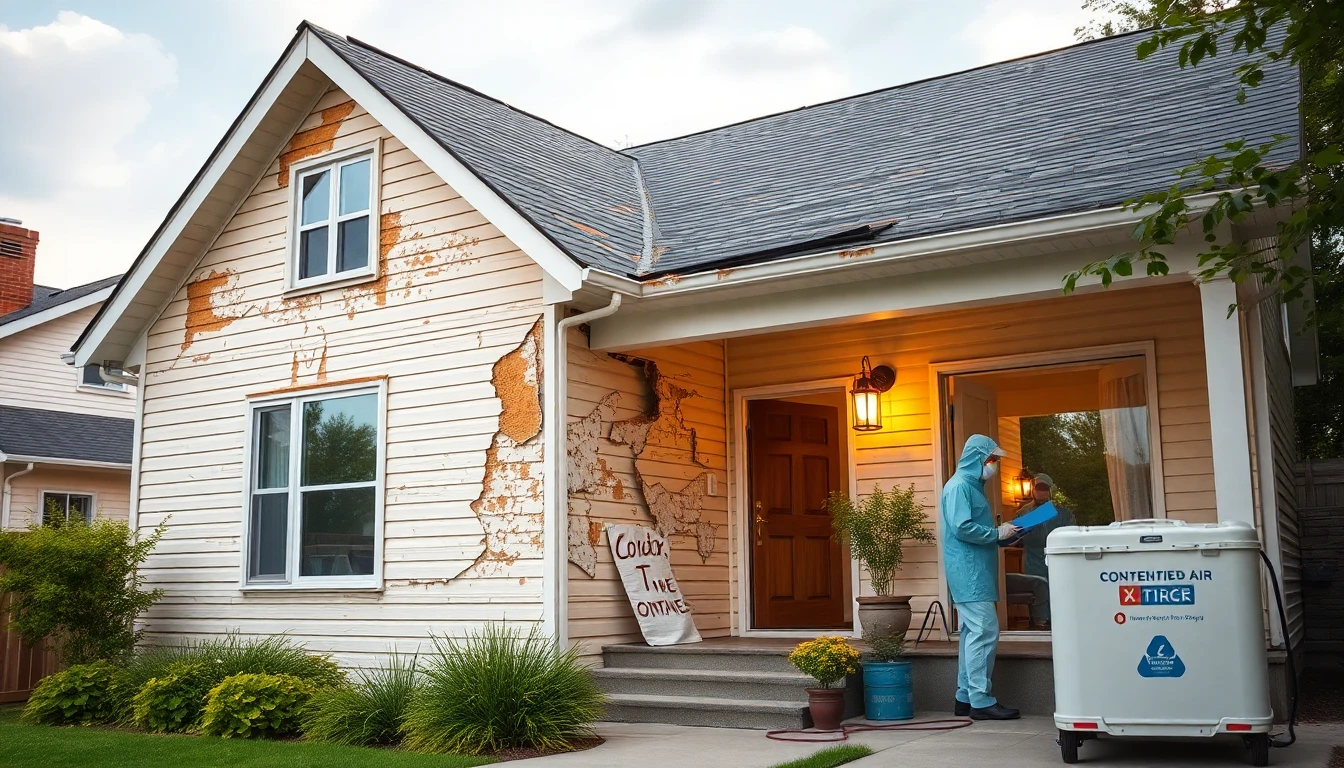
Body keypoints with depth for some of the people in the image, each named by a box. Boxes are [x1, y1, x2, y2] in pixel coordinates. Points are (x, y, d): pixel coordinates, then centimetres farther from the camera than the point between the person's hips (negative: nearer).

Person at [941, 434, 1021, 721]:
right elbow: (962, 527, -22)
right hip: (969, 572, -10)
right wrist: (997, 533, -13)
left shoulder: (972, 486, 20)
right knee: (985, 632, -11)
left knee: (973, 632, 10)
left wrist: (1005, 534, 10)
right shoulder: (959, 485, -12)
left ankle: (966, 697, 15)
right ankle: (981, 700, -9)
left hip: (977, 573, 10)